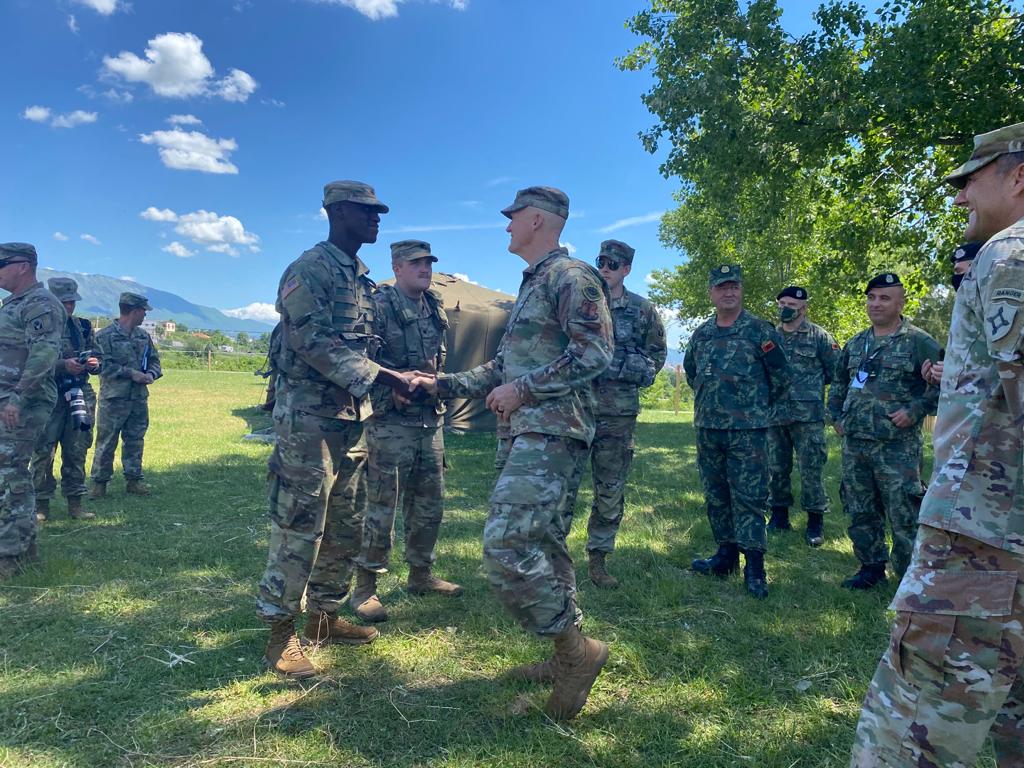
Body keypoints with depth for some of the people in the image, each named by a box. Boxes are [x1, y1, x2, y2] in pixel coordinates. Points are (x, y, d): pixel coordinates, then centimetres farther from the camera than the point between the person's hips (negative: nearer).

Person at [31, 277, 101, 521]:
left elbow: (97, 359, 16)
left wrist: (94, 363, -6)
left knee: (77, 452, 7)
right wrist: (64, 365, -22)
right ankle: (41, 504, 12)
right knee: (43, 453, 0)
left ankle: (75, 503, 15)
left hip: (80, 397, 4)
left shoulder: (83, 327, 12)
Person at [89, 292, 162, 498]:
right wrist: (131, 373, -19)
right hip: (113, 398, -6)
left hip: (139, 398, 6)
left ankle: (134, 479, 21)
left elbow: (154, 360, 17)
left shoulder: (143, 336, 12)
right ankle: (99, 482, 12)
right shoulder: (105, 335, -7)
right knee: (106, 442, 1)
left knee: (135, 442, 12)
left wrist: (151, 374, -4)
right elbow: (103, 365, -14)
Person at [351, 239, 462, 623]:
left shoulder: (436, 309, 14)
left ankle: (420, 575, 30)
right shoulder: (379, 305, -9)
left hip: (430, 419, 8)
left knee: (429, 505, 14)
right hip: (391, 421, -7)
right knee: (382, 508, -1)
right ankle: (365, 588, 12)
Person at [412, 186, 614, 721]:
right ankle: (568, 656, 24)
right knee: (539, 542, 13)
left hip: (551, 433, -10)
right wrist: (443, 384, 19)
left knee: (505, 547, -16)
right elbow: (503, 364, 25)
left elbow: (595, 353, -20)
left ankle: (576, 649, -2)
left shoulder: (570, 276, -8)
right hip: (526, 433, 10)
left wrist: (522, 389, -18)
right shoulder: (530, 286, 23)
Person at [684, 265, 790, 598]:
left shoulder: (760, 330, -4)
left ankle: (754, 566, 3)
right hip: (707, 428, 5)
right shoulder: (701, 333, 10)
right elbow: (690, 370, 26)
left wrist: (756, 405, 8)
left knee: (749, 496, -4)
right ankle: (726, 553, 24)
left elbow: (780, 376, 1)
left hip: (747, 430, -5)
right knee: (715, 495, 12)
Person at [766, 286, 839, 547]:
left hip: (807, 415, -4)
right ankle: (779, 516, 21)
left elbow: (835, 372, 2)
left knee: (811, 469, -3)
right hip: (774, 414, 4)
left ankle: (815, 522, 8)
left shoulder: (819, 336, 0)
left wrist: (809, 384, 1)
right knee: (777, 468, 10)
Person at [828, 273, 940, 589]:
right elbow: (839, 383, 25)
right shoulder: (855, 344, 14)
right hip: (854, 445, 6)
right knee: (860, 512, 12)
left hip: (897, 447, -6)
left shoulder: (918, 342, -4)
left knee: (903, 515, -3)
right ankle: (872, 566, 26)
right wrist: (836, 416, 14)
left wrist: (914, 411, -15)